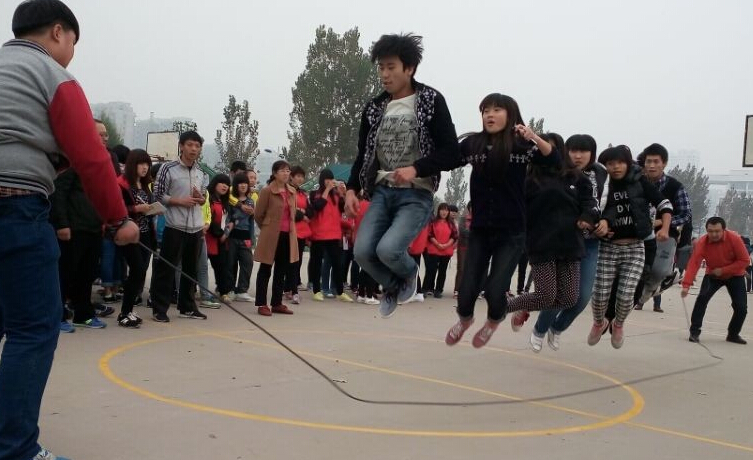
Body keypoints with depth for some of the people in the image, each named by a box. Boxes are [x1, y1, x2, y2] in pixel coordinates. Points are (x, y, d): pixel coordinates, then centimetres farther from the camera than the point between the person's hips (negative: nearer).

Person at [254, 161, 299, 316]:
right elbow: (258, 214, -4)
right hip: (271, 235, -6)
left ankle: (277, 303, 19)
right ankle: (261, 304, 7)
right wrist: (267, 228, 7)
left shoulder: (292, 192, 9)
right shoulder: (267, 191, -9)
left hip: (287, 236, 6)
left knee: (282, 271, 10)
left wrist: (290, 228, 16)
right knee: (265, 270, 2)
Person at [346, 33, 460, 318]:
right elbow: (363, 155, 16)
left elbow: (451, 154, -9)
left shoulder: (431, 101, -5)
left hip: (416, 195, -5)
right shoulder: (375, 108, 9)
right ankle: (394, 286, 22)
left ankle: (410, 274, 13)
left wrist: (415, 169, -24)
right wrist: (352, 189, 1)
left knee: (388, 249, -24)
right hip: (382, 192, 5)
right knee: (363, 252, -10)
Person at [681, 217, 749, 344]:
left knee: (741, 307, -3)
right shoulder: (702, 242, -26)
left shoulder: (734, 239, -27)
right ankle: (695, 331, -14)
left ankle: (733, 334, 22)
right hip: (713, 275, 0)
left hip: (735, 276, 0)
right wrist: (686, 285, -44)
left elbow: (745, 260, -22)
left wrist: (723, 270, -28)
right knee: (702, 298, -23)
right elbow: (693, 263, -33)